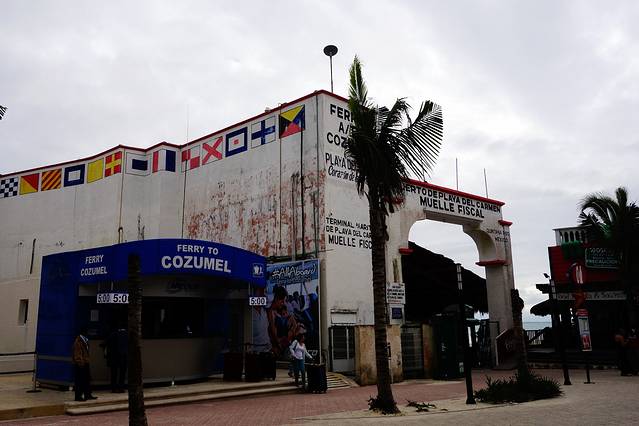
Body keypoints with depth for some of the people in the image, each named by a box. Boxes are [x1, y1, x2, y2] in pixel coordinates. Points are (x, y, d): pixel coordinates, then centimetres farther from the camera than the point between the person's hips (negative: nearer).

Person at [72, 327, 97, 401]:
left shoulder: (85, 340, 14)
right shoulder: (78, 341, -16)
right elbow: (77, 353, -19)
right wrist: (80, 363, -21)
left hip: (85, 363, 10)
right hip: (80, 364, -10)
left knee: (87, 379, 13)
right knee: (79, 381, -2)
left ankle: (87, 395, 20)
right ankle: (78, 396, 5)